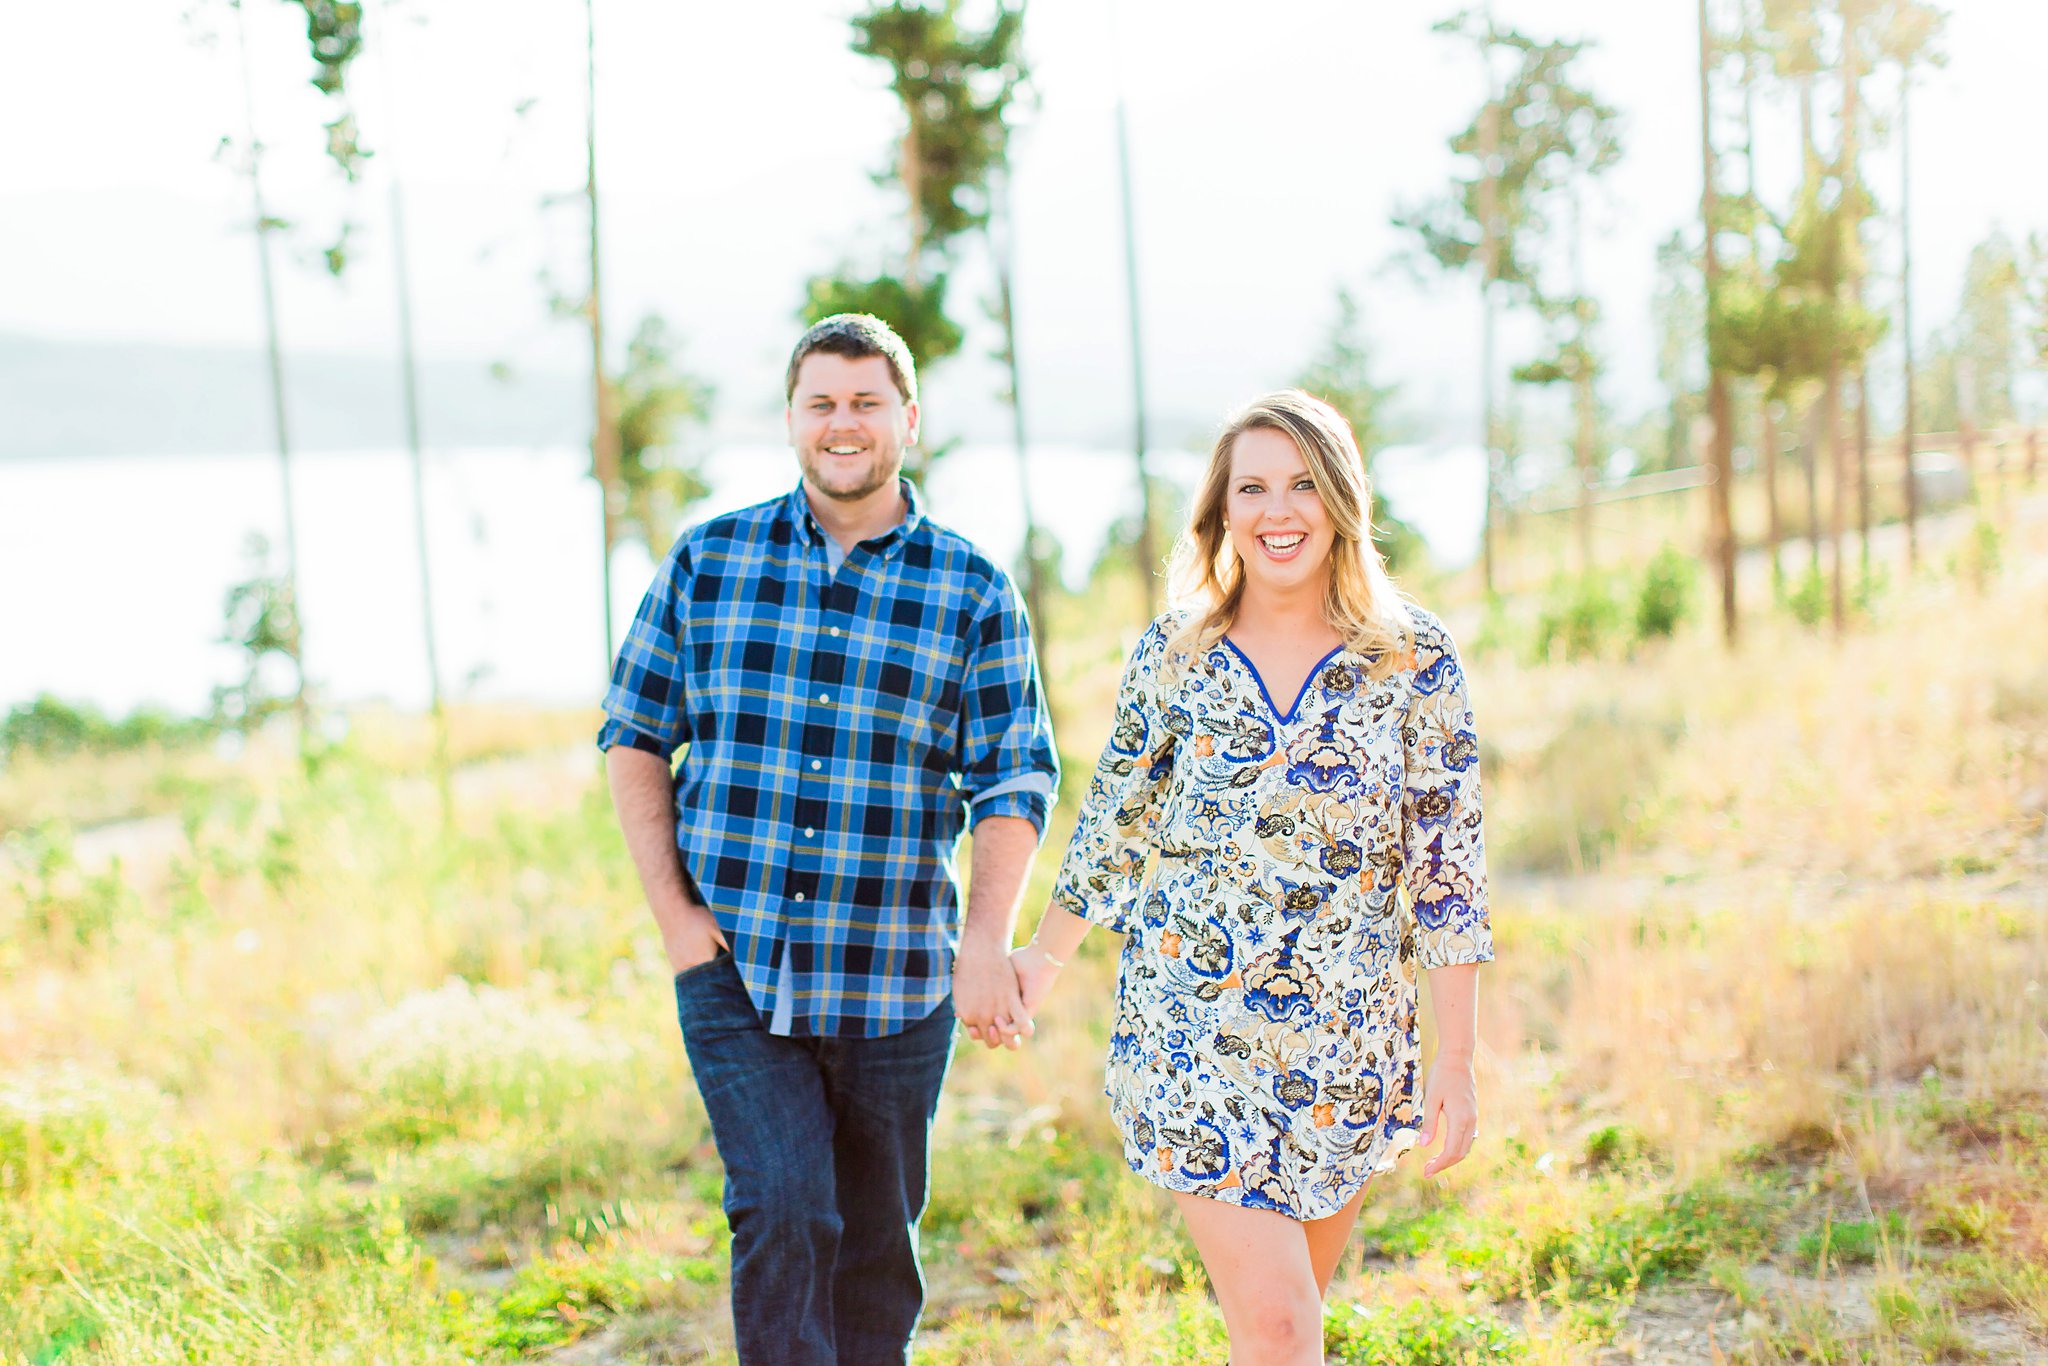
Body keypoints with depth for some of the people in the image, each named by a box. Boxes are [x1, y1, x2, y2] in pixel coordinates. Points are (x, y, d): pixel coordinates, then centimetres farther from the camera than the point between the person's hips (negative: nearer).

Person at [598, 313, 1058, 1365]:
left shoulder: (972, 591, 1)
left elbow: (1013, 780, 0)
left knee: (876, 1240, 11)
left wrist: (987, 942, -11)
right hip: (732, 967, 0)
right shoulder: (708, 560, 4)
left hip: (894, 980, 1)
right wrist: (673, 911, -1)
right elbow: (634, 735, 8)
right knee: (781, 1211, -12)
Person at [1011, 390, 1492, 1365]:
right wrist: (1041, 962, 23)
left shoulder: (1414, 660, -1)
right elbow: (1112, 827, 14)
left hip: (1349, 1047, 1)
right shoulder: (1171, 656, 1)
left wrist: (1455, 1057, -2)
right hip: (1192, 1035, -1)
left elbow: (1448, 864, 0)